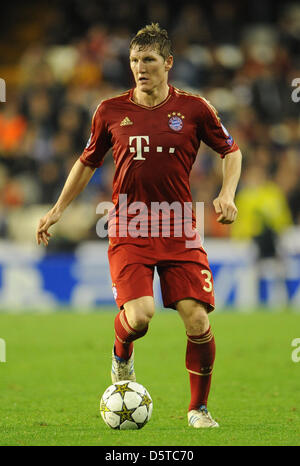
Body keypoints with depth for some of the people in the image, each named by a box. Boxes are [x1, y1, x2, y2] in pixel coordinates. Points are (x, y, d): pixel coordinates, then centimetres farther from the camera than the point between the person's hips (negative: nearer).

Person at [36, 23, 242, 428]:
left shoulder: (194, 109, 2)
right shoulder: (110, 111, 4)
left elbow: (231, 151, 13)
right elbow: (87, 162, 18)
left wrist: (227, 194, -3)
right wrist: (58, 209, 15)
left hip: (180, 232, 0)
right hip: (129, 231, 0)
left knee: (198, 322, -11)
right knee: (138, 317, -21)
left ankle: (198, 409, 11)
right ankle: (122, 355, 17)